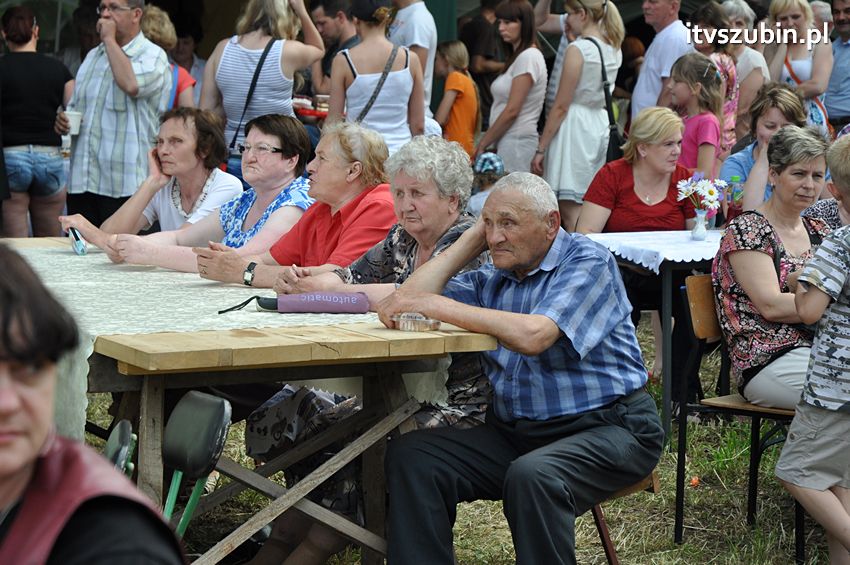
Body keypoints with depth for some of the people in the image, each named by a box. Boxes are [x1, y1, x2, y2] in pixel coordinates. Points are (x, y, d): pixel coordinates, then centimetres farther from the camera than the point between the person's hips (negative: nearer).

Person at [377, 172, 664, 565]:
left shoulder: (587, 263, -7)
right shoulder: (493, 279, 13)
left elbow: (533, 335, -24)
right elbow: (411, 299, 4)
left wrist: (439, 306, -21)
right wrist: (473, 239, 6)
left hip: (605, 428, -6)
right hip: (512, 431, 6)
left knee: (532, 476, -37)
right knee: (409, 455, -14)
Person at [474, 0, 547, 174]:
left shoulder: (528, 57, -11)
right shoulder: (517, 56, 18)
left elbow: (511, 111, -15)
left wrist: (482, 144, -8)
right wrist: (488, 143, 11)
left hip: (516, 143, -9)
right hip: (506, 142, 9)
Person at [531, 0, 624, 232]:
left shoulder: (578, 49, -13)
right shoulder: (613, 49, 8)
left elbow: (561, 106, -13)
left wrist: (540, 149, -9)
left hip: (575, 127, -8)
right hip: (602, 125, 8)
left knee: (570, 210, -7)